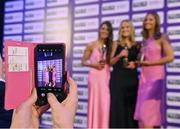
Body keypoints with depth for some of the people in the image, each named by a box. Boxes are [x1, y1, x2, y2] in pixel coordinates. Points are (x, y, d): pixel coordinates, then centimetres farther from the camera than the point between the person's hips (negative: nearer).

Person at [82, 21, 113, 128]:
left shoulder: (110, 46, 10)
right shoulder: (92, 45, 1)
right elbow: (83, 62, 5)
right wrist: (94, 64, -10)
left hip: (106, 77, 3)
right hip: (95, 76, -3)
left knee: (105, 103, -1)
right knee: (95, 102, 0)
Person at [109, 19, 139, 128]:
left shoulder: (137, 45, 9)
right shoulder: (116, 44, 4)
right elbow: (111, 62, 1)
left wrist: (135, 64, -5)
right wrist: (120, 55, -15)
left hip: (132, 78, 2)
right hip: (118, 78, -2)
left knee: (131, 105, 3)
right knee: (118, 105, -3)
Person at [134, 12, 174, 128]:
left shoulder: (162, 38, -3)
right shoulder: (145, 40, 16)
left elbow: (170, 57, -12)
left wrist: (149, 63, -14)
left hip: (156, 76, -7)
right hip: (144, 77, 7)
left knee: (147, 110, -8)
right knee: (142, 111, 5)